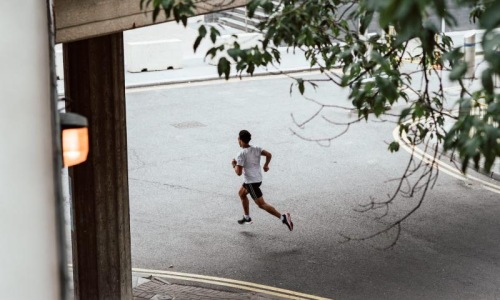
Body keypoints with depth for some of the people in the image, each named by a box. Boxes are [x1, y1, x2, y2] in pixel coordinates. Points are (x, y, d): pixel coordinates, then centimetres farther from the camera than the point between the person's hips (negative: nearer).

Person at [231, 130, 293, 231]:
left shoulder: (241, 155, -18)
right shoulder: (255, 149, 1)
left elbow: (239, 173, -21)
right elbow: (268, 155, -9)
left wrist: (234, 165, -2)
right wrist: (266, 165, 7)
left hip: (251, 182, -9)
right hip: (258, 178, 9)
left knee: (261, 204, -6)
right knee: (241, 193, 29)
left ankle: (283, 217, -19)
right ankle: (247, 218, 36)